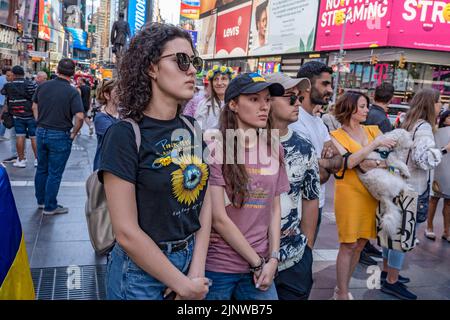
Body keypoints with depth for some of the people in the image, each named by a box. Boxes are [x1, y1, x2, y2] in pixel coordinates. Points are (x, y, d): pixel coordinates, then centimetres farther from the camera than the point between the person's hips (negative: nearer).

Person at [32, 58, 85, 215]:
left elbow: (34, 106, 12)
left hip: (41, 132, 6)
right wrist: (74, 134, -9)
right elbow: (79, 116, -23)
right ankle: (50, 207, 14)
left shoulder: (43, 86, 1)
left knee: (41, 169, 20)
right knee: (55, 173, 5)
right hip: (60, 136, -5)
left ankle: (41, 200, 34)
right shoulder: (72, 92, -15)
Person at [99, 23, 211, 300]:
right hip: (143, 270, -5)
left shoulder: (192, 128, 2)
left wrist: (197, 271, -7)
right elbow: (127, 232, -19)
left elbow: (205, 201, 2)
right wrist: (184, 285, -12)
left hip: (193, 259, 6)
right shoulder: (125, 135, -17)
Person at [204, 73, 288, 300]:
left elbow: (275, 209, 7)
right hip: (216, 267, -4)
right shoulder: (215, 149, -13)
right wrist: (257, 262, -8)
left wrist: (273, 258, -2)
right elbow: (219, 218, -14)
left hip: (260, 266, 4)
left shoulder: (274, 148, 3)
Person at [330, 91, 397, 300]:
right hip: (349, 193, -5)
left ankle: (342, 289, 25)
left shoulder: (373, 130, 10)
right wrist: (375, 144, -19)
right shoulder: (337, 136, -4)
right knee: (348, 245, -2)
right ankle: (342, 294, 9)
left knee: (360, 244, 11)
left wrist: (378, 163, -17)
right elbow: (348, 162, -19)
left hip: (371, 195, 5)